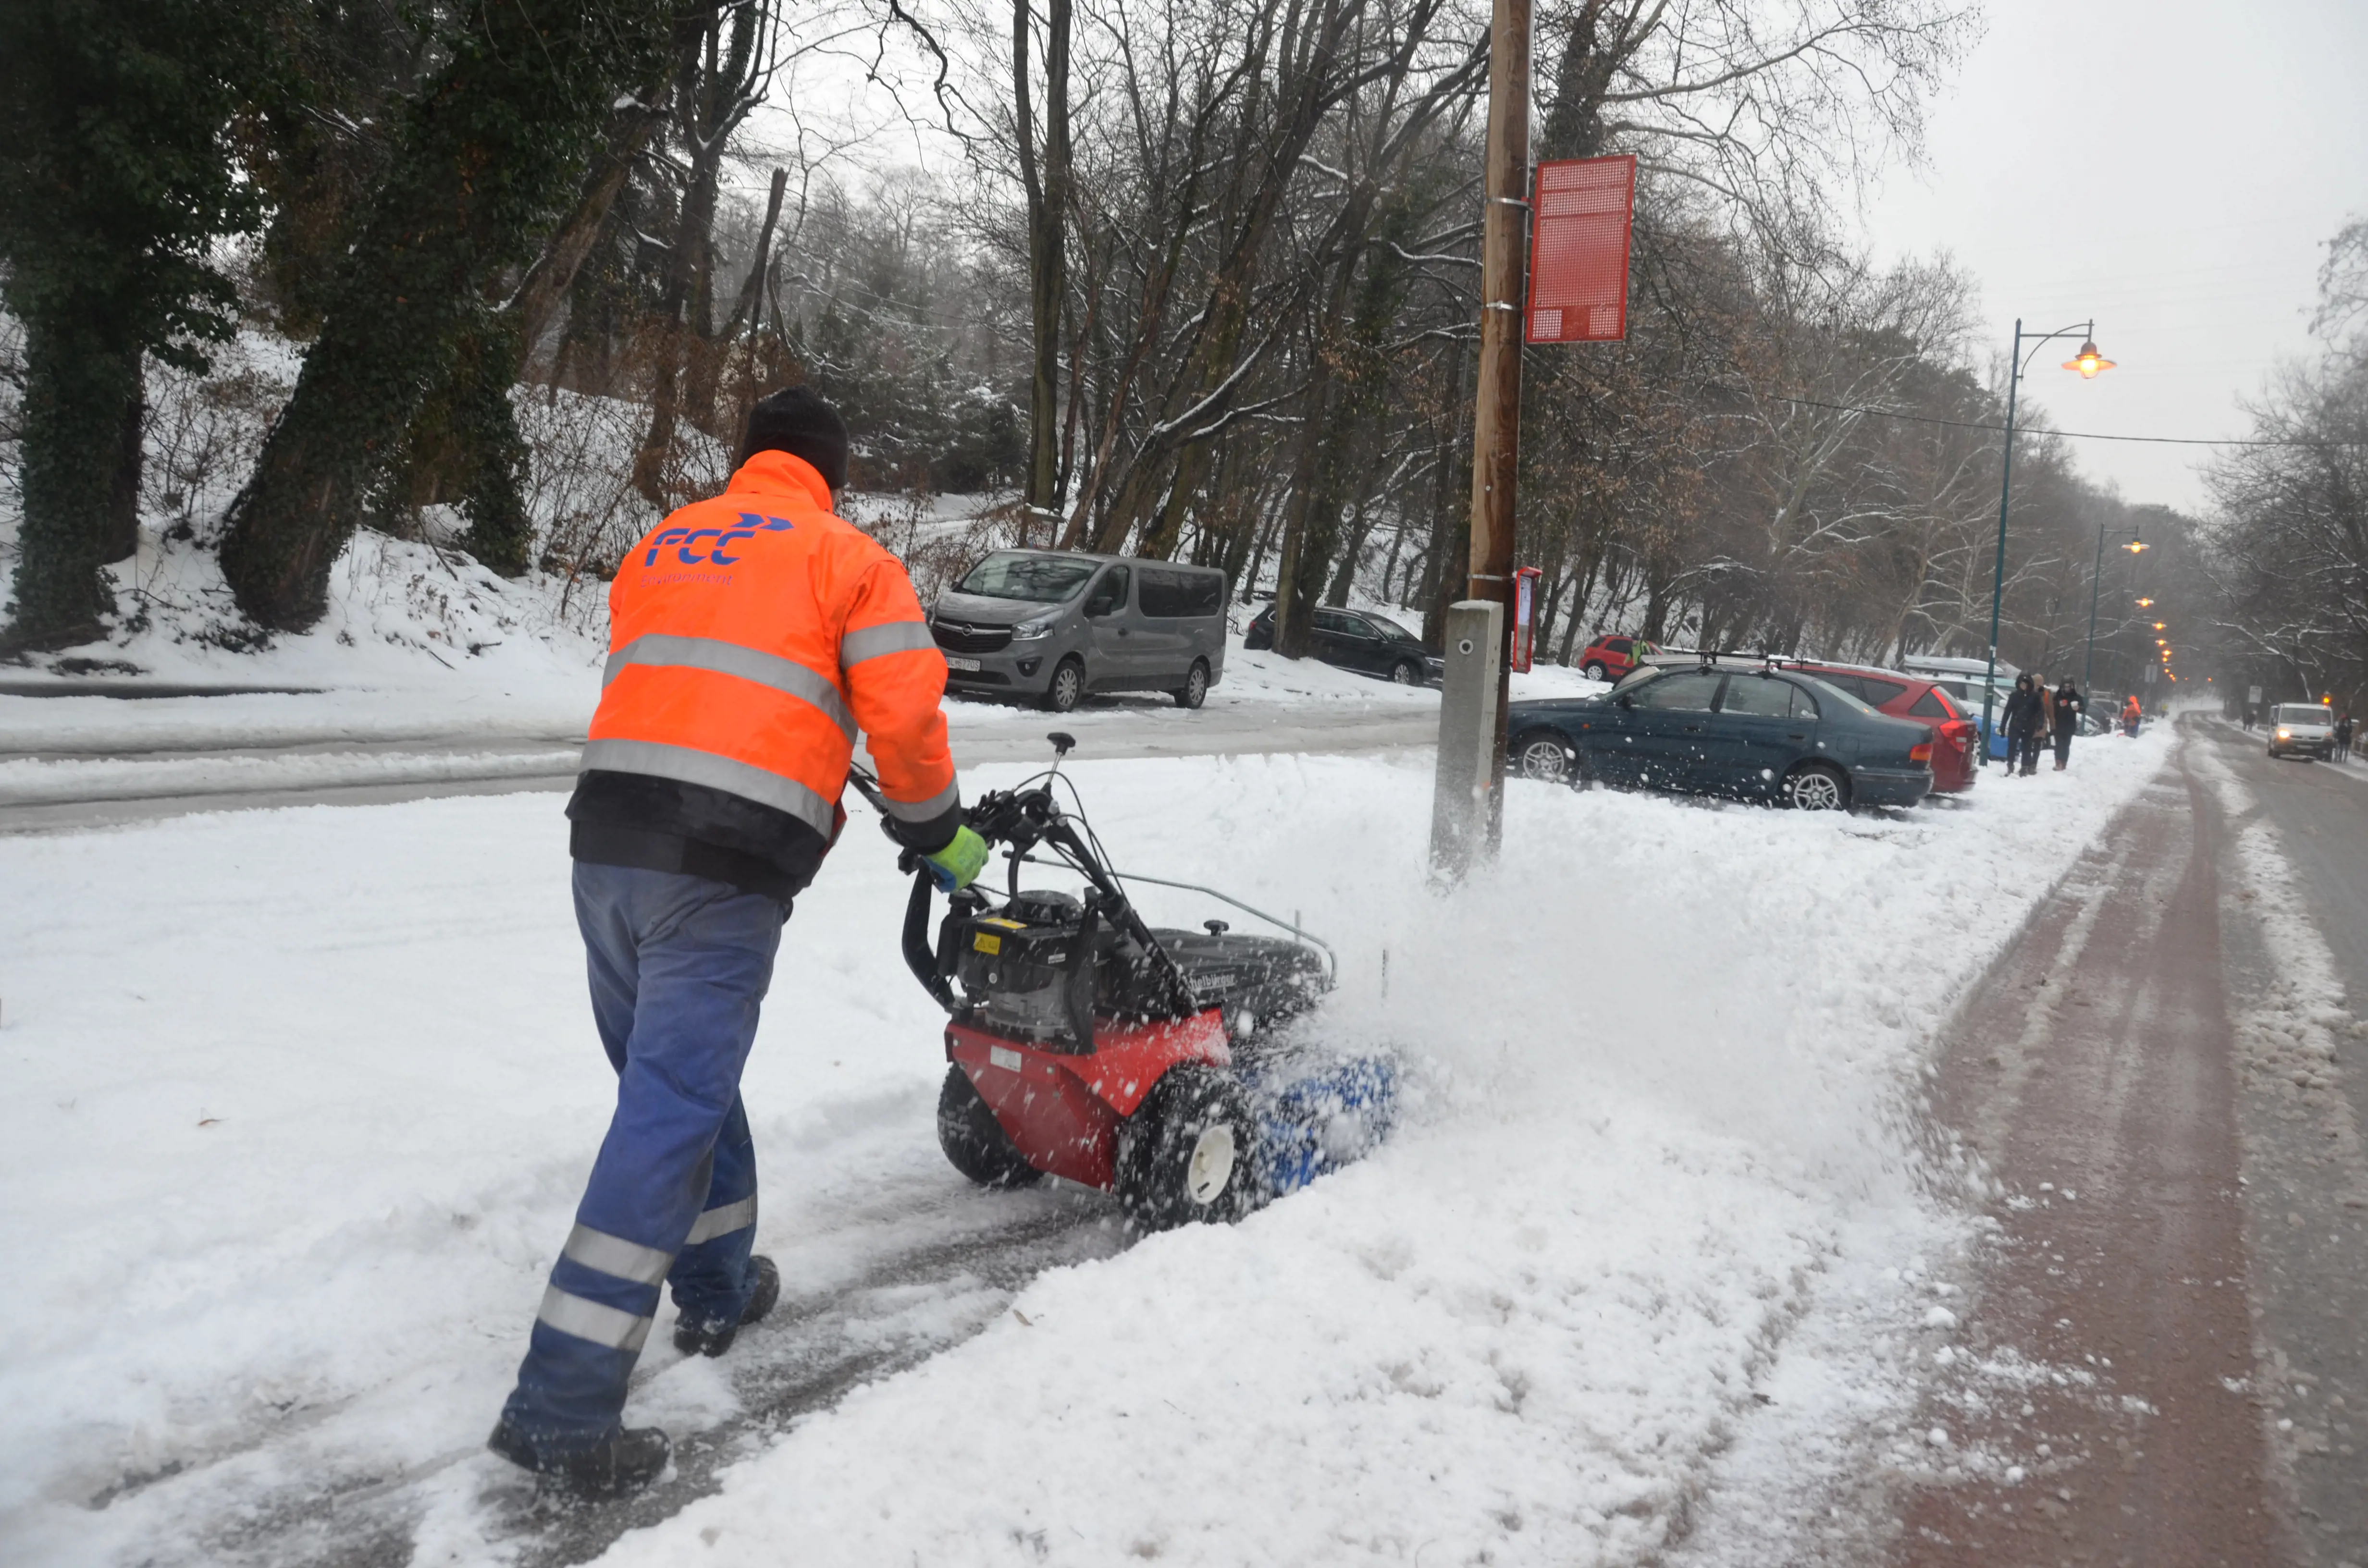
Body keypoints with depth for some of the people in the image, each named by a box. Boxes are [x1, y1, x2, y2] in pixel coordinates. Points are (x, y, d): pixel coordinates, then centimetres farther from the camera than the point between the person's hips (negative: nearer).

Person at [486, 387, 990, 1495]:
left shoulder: (659, 547, 24)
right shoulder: (846, 559, 7)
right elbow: (905, 712, -1)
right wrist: (937, 833, 14)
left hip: (607, 833, 6)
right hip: (726, 870, -6)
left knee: (680, 1075, 22)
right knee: (671, 1111, -6)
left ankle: (720, 1290, 37)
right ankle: (563, 1412, -8)